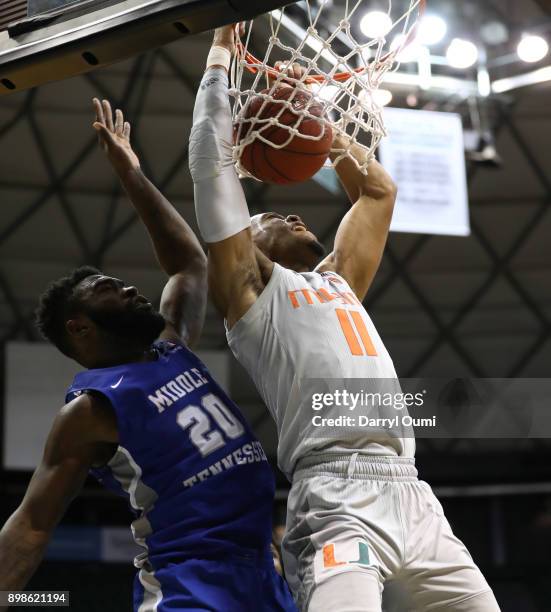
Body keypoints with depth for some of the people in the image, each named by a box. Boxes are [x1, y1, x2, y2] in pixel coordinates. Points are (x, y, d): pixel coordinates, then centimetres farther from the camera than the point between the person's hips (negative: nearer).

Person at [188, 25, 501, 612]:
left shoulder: (339, 282, 30)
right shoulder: (249, 286, 13)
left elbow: (378, 191, 40)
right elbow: (212, 157, 9)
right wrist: (221, 46, 19)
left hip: (412, 495, 7)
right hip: (338, 501, -7)